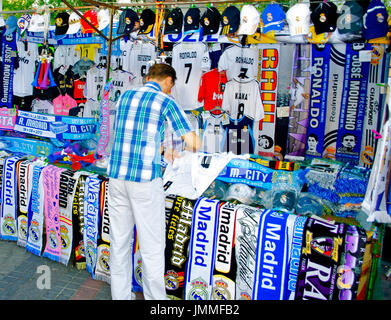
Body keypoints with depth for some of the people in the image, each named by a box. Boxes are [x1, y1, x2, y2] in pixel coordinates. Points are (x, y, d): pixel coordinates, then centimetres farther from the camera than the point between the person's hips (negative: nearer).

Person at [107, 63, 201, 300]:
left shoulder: (125, 96, 13)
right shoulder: (166, 102, -3)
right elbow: (193, 143, -4)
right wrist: (193, 143, 20)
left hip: (117, 177, 6)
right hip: (145, 182, -5)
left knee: (119, 242, 14)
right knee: (152, 245, 6)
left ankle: (121, 295, 27)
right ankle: (155, 298, 17)